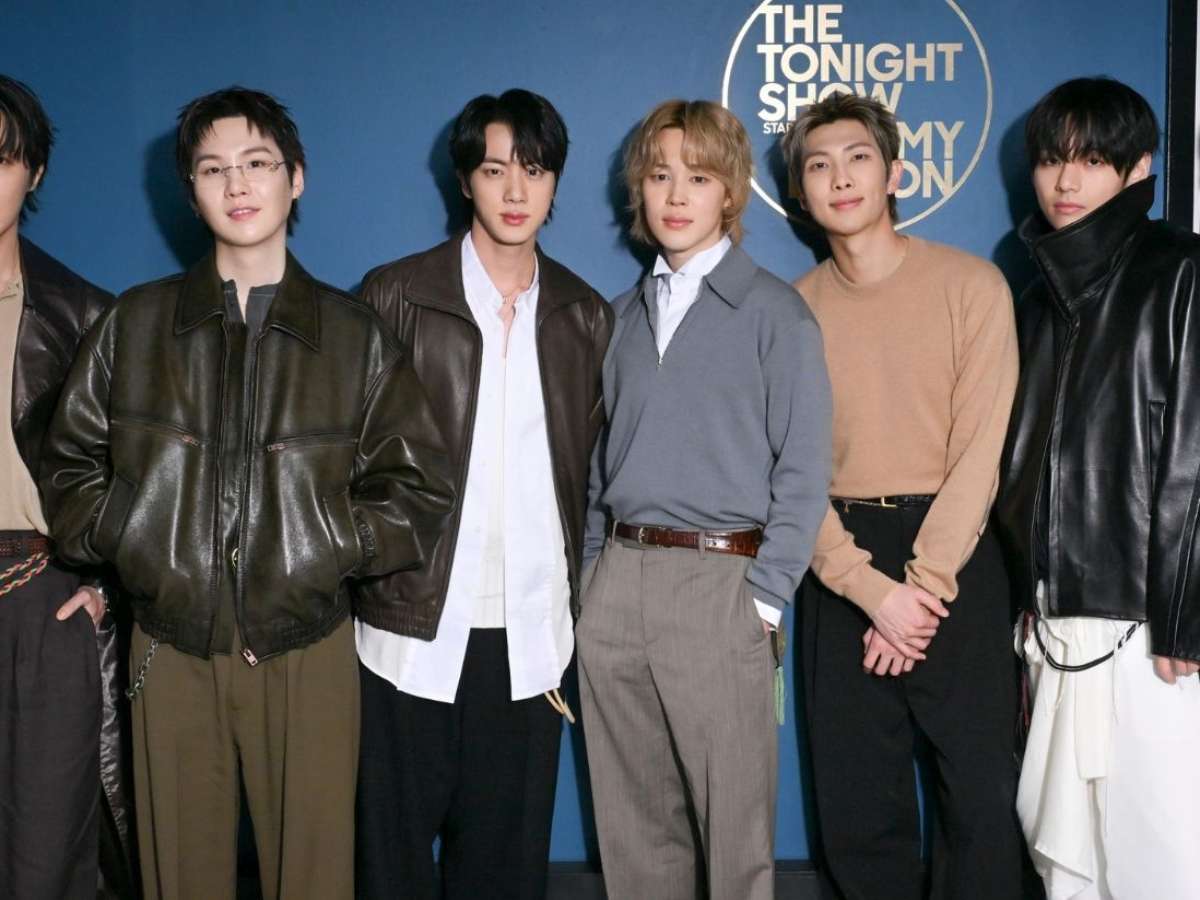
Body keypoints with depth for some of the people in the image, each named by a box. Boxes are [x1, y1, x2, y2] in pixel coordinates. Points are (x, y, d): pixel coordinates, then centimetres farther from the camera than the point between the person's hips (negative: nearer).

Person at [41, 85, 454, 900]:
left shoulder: (354, 335, 4)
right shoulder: (136, 324, 7)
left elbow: (418, 489, 6)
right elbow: (71, 465, 14)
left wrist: (329, 549, -8)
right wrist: (124, 539, -3)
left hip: (307, 652, -1)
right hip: (171, 653, 1)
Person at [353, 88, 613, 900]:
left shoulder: (586, 317, 8)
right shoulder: (395, 295, 0)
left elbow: (589, 473, 11)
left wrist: (578, 614, 8)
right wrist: (358, 582, -3)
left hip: (530, 634, 2)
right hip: (415, 626, -2)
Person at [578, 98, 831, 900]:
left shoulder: (774, 311, -3)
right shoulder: (626, 314, 14)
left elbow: (803, 472, -6)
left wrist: (764, 599, -11)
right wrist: (596, 571, 9)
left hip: (720, 584, -5)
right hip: (617, 586, 5)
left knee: (733, 820, 4)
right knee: (632, 820, 13)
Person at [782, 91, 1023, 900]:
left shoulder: (971, 284, -2)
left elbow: (979, 450, -7)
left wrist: (923, 587, -13)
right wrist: (871, 588, -12)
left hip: (954, 560, -2)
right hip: (843, 571, 3)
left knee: (982, 799, 1)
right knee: (855, 805, 9)